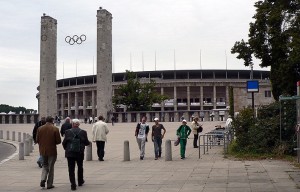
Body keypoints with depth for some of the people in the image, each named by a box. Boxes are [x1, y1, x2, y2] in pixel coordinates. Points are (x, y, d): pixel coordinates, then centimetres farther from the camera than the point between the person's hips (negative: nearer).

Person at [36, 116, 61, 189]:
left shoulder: (40, 129, -2)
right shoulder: (55, 129, -11)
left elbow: (37, 140, 1)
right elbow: (58, 141, -11)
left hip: (43, 151, 3)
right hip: (52, 151, -3)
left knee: (45, 165, 20)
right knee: (51, 167, 9)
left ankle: (43, 179, 0)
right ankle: (49, 184, 13)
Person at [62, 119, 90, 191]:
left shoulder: (68, 132, -7)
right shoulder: (83, 132, -5)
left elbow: (64, 143, -4)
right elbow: (86, 143, -2)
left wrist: (66, 148, 15)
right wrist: (89, 142, 21)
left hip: (70, 153, -2)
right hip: (80, 153, 2)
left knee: (71, 169, 2)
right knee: (80, 167, 22)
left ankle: (73, 184, -4)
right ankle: (80, 181, 35)